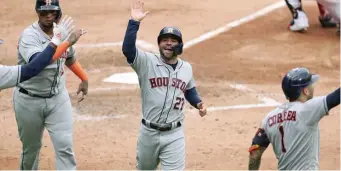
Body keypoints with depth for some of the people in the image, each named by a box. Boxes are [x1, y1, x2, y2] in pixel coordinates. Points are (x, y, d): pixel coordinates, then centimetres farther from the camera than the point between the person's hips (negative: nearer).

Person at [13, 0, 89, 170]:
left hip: (58, 99, 4)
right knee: (31, 148, 12)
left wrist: (84, 78, 25)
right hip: (29, 100, -4)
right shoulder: (29, 35, -19)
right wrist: (58, 38, -44)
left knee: (65, 147, -7)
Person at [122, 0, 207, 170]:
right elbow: (127, 49, -25)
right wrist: (134, 22, -32)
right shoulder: (147, 62, -7)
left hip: (174, 135, 1)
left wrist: (198, 103, 4)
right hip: (149, 132, -1)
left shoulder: (186, 68, 6)